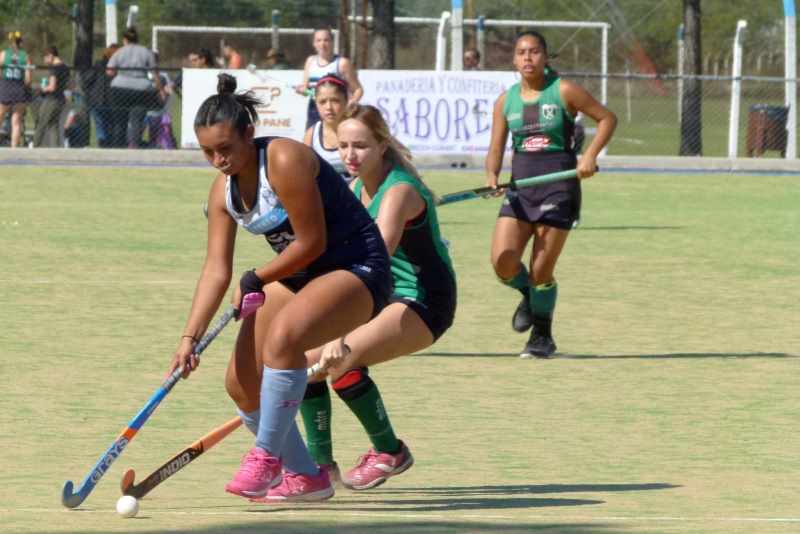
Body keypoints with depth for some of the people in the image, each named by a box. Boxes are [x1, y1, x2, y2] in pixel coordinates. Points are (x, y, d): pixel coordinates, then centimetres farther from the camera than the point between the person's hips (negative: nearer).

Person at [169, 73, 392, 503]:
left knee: (283, 336, -36)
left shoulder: (284, 161, -24)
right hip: (296, 274, 9)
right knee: (241, 382, 0)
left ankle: (267, 456, -22)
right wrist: (190, 337, -12)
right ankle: (305, 477, 18)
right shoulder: (223, 190, 0)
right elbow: (216, 269, -2)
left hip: (356, 267, -9)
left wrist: (255, 281, -10)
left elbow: (312, 243, -22)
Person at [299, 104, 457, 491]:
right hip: (383, 296, 9)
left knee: (343, 361, -27)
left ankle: (389, 452, -8)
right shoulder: (354, 189, 3)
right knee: (306, 358, -5)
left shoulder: (399, 191, -24)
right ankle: (320, 463, 5)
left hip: (424, 301, -9)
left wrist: (340, 337, -44)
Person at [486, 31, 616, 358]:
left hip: (559, 187, -4)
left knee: (541, 271, -4)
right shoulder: (506, 101, 6)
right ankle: (529, 295, 23)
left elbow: (607, 118, 3)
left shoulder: (563, 91, -4)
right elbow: (496, 150, 6)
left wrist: (590, 156, -10)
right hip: (520, 189, 4)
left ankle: (542, 337, 18)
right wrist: (491, 176, -15)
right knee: (502, 261, -12)